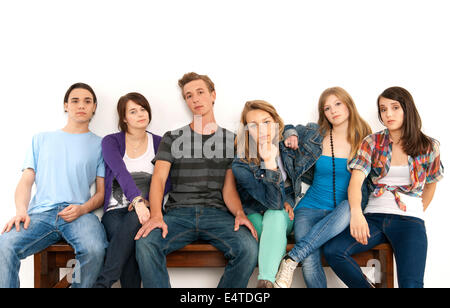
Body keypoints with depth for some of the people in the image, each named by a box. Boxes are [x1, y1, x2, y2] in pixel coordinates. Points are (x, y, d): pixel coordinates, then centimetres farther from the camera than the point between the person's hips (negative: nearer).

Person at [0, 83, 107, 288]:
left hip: (79, 214, -1)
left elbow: (102, 192, 13)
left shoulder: (99, 144, 17)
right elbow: (26, 181, 16)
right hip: (40, 213, 2)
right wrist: (21, 210, -4)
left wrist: (82, 209, -8)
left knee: (94, 250, -34)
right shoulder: (42, 139, 24)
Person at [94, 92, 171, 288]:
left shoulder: (159, 143, 11)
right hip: (116, 212, 0)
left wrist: (147, 200, -20)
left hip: (146, 210, 1)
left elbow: (166, 180, 1)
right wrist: (137, 200, -34)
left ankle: (102, 283, -36)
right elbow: (120, 172, -15)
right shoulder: (111, 141, 5)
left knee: (134, 220, -36)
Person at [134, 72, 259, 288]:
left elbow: (229, 188, 10)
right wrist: (156, 215, -18)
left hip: (217, 213, 0)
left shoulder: (231, 140, 15)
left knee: (248, 248, -29)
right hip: (179, 212, 0)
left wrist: (239, 212, -12)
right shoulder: (172, 138, 15)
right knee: (145, 243, -31)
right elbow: (158, 179, 2)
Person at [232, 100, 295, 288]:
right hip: (256, 217, -1)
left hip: (285, 215, 2)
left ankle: (265, 281, -43)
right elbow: (273, 202, -29)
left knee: (274, 217, -32)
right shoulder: (241, 165, -21)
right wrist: (269, 163, -39)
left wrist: (288, 201, -3)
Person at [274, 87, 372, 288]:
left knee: (348, 208, -38)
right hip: (312, 208, 0)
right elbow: (289, 129, 25)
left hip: (347, 211, 0)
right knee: (309, 263, -29)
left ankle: (292, 257, -32)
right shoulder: (314, 135, 7)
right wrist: (291, 136, 2)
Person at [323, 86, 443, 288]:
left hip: (409, 220, -2)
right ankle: (367, 286, -1)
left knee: (410, 284, -28)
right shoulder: (372, 142, 6)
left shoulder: (428, 147, 6)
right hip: (374, 217, 2)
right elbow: (356, 179, -8)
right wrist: (356, 212, -26)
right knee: (332, 251, -22)